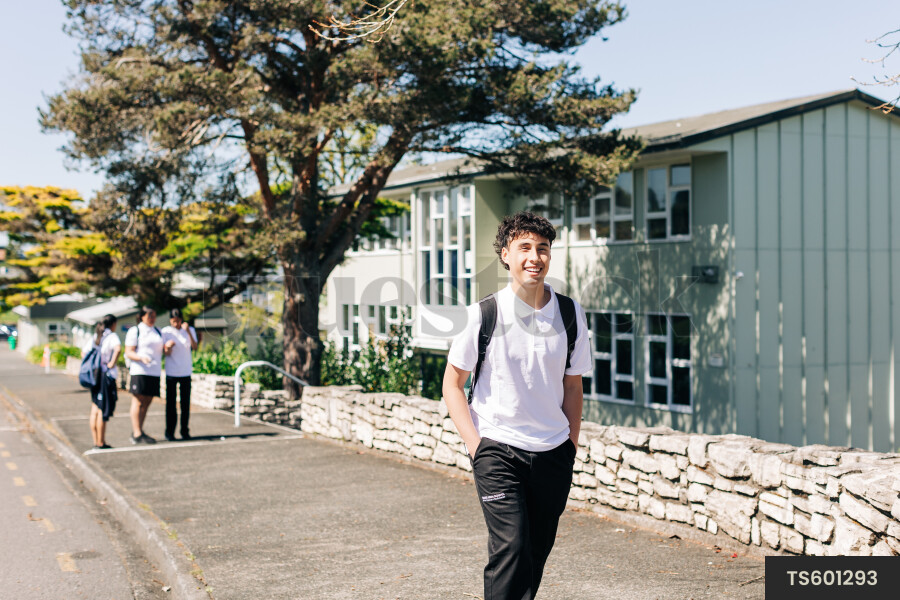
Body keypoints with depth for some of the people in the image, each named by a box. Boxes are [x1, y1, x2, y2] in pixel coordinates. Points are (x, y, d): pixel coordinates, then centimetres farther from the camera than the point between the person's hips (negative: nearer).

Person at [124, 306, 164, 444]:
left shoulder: (158, 332, 21)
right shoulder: (134, 331, 1)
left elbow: (162, 351, 27)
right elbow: (129, 352, -6)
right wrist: (141, 358, -24)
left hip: (155, 371, 6)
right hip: (139, 371, -6)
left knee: (147, 402, 6)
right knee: (138, 401, -7)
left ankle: (138, 432, 12)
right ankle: (137, 434, -9)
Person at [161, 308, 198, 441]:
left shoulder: (190, 330, 3)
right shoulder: (166, 331, -1)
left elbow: (195, 348, -11)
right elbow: (166, 353, -3)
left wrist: (188, 332, -23)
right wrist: (168, 348, -26)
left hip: (186, 371, 1)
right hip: (171, 372, -1)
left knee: (186, 403, 3)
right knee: (170, 403, 0)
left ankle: (185, 431, 12)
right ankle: (169, 432, 6)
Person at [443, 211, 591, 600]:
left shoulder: (570, 314, 1)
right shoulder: (484, 314, -8)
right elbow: (452, 382, 0)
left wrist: (572, 443, 9)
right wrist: (475, 444, -7)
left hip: (553, 452, 4)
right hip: (497, 450, -3)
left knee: (537, 551, 11)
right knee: (511, 546, -15)